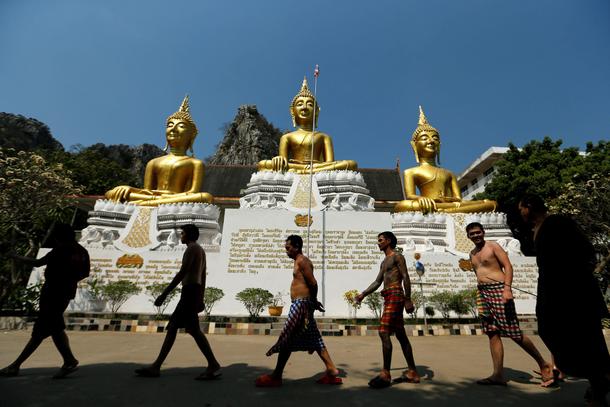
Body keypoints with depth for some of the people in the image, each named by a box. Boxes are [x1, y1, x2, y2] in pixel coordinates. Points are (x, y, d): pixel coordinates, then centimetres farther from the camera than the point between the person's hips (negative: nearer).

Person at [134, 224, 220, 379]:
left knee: (193, 328, -13)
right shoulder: (201, 250, 23)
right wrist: (200, 300, 23)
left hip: (190, 290, -10)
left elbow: (182, 272, -17)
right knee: (172, 326, 9)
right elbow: (203, 276, 22)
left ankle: (213, 365, -15)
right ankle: (156, 366, 12)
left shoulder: (192, 248, -6)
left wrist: (164, 294, -18)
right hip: (195, 292, 10)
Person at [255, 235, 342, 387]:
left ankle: (276, 377, 7)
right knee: (313, 340, 11)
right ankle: (332, 371, 15)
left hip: (300, 304, -10)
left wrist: (313, 301, -7)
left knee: (286, 340, -3)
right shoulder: (300, 261, 19)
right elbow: (311, 283, 17)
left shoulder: (302, 261, -11)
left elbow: (313, 283, -20)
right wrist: (313, 302, 10)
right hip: (302, 304, 10)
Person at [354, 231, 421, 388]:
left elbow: (406, 278, -11)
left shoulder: (397, 256, -2)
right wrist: (363, 294, 14)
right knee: (400, 335, 10)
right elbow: (377, 282, 22)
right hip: (388, 297, 9)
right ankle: (412, 372, 17)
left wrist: (408, 299, -19)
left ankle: (385, 374, -15)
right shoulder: (384, 262, 24)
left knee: (384, 332, -16)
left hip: (395, 295, -9)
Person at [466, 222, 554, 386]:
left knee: (514, 333, -4)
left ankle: (543, 365, 16)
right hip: (483, 293, 7)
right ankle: (498, 375, 7)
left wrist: (507, 288, -20)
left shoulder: (493, 246, -2)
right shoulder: (472, 253, 17)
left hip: (498, 290, -7)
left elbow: (508, 266, -8)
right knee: (493, 334, 4)